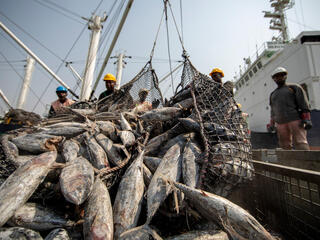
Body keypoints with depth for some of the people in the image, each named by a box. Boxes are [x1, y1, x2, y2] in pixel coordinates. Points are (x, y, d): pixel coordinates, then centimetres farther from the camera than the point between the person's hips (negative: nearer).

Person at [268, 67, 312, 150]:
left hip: (295, 120, -3)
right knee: (285, 146, 1)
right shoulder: (273, 94, 22)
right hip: (280, 123, 4)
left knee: (300, 143, -10)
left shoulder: (294, 87, 11)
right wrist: (271, 124, 13)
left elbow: (304, 103, 1)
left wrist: (307, 119, -10)